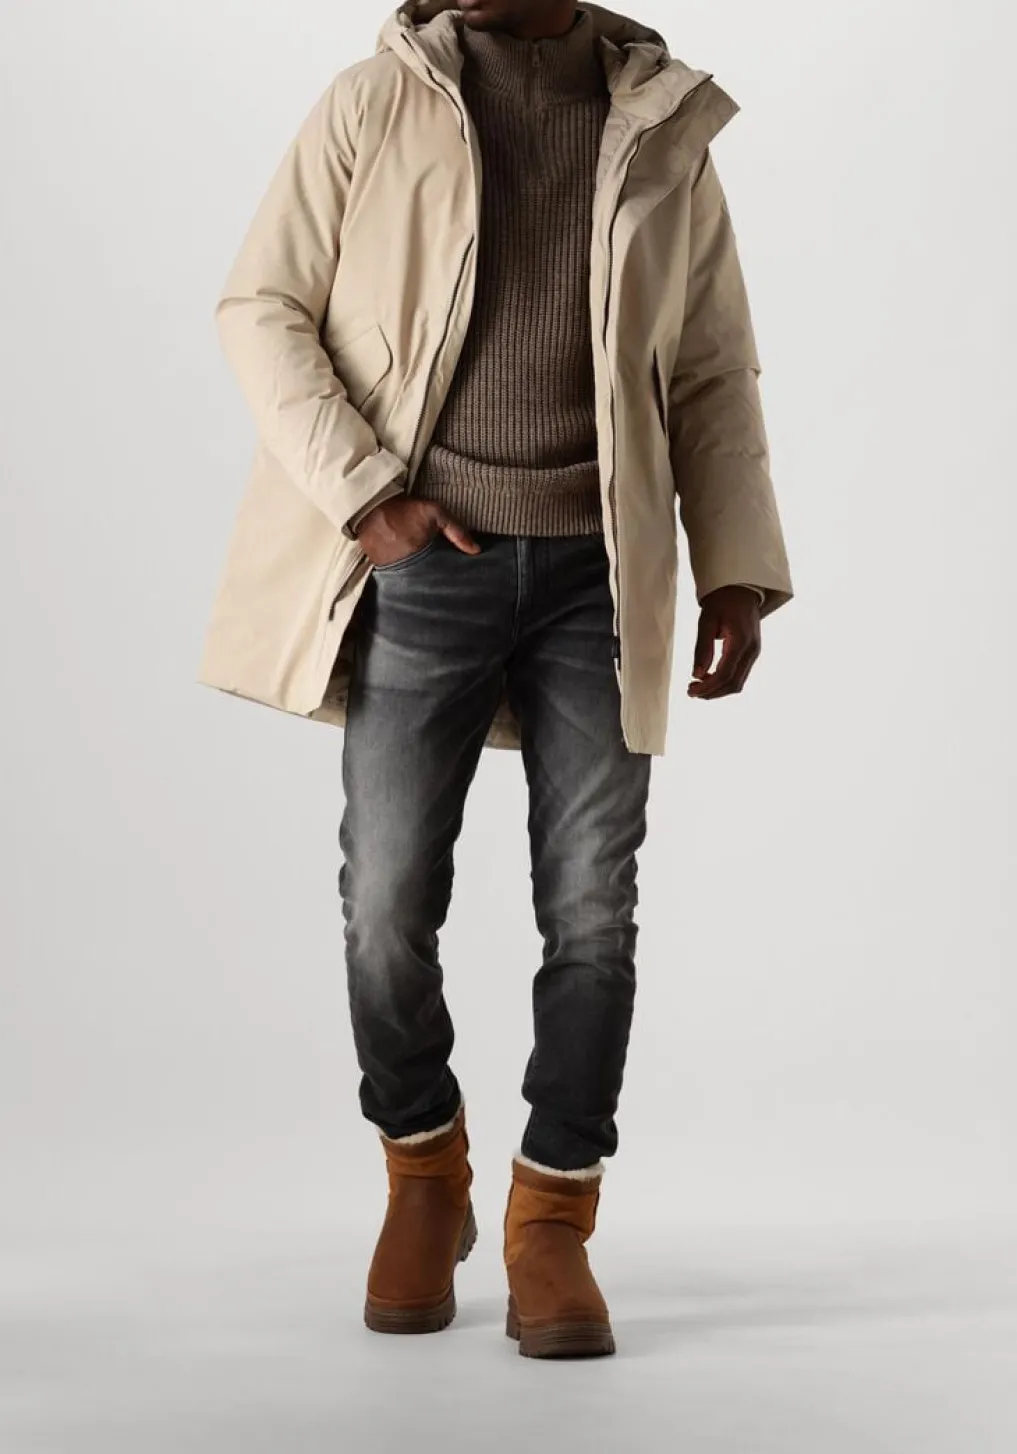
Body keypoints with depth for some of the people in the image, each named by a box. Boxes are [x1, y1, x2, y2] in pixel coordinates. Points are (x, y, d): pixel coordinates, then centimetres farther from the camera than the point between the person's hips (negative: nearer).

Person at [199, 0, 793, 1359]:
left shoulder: (666, 127, 10)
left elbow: (717, 377, 11)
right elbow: (262, 305, 2)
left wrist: (739, 572, 2)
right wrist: (361, 491, -9)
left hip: (599, 573, 2)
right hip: (425, 565, -1)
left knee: (594, 906, 0)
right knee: (389, 901, 1)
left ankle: (553, 1224, 14)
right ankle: (424, 1175, 25)